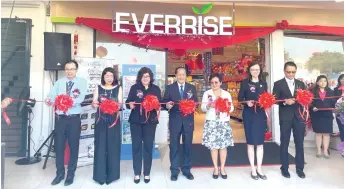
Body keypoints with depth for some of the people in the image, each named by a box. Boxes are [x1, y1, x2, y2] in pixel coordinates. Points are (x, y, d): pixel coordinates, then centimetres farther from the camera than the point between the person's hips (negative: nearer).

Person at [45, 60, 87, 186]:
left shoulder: (82, 82, 1)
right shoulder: (59, 82, 8)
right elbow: (52, 95, -6)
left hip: (74, 119, -2)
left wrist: (72, 101, -35)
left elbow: (81, 97, -15)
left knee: (73, 147, 6)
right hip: (60, 118, 2)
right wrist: (49, 100, -28)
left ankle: (71, 174, 23)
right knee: (59, 146, 9)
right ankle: (60, 173, 26)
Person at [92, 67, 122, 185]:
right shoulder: (98, 88, 9)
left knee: (113, 146, 3)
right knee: (100, 146, 3)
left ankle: (111, 174, 15)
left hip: (114, 120, -1)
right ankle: (100, 175, 14)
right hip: (101, 120, 1)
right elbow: (94, 103, 4)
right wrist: (94, 104, -19)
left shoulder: (118, 88, 5)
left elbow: (120, 104, -1)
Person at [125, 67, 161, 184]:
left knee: (148, 147, 7)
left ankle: (147, 173, 21)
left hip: (150, 121, 0)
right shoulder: (134, 88, 3)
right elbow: (128, 102, 0)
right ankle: (137, 173, 20)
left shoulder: (156, 89, 4)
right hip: (136, 121, 0)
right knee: (136, 146, 6)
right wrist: (130, 105, -22)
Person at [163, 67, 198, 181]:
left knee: (187, 146, 10)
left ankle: (186, 169, 25)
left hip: (188, 120, 2)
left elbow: (196, 102, 4)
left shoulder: (192, 88, 7)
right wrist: (167, 105, -24)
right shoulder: (169, 88, 3)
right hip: (175, 121, -1)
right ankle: (174, 171, 19)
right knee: (174, 146, 6)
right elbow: (165, 102, -2)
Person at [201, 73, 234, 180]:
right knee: (213, 145, 1)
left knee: (223, 145, 3)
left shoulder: (227, 94, 10)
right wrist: (209, 105, -22)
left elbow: (231, 108, 7)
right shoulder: (207, 93, 6)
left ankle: (222, 168, 17)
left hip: (224, 122, 1)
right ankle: (216, 168, 16)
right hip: (211, 122, -1)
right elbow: (203, 108, -2)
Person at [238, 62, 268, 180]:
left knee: (260, 142, 8)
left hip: (261, 114, 3)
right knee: (251, 142, 4)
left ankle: (259, 169, 20)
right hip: (249, 114, -3)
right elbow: (240, 98, -4)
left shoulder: (263, 83, 10)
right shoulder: (245, 83, -1)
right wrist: (247, 102, -22)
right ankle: (253, 169, 15)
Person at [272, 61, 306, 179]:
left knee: (299, 143, 9)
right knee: (284, 143, 6)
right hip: (285, 118, -3)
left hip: (299, 117, 3)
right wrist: (285, 101, -22)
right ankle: (284, 168, 18)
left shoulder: (301, 84, 11)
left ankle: (300, 168, 23)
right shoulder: (278, 84, 0)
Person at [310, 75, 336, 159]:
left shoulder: (330, 92, 8)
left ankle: (326, 151, 13)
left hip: (327, 115, 2)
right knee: (318, 133, 6)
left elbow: (334, 103, 4)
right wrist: (313, 107, -21)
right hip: (317, 115, -2)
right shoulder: (313, 92, 0)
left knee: (326, 133, 5)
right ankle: (319, 151, 15)